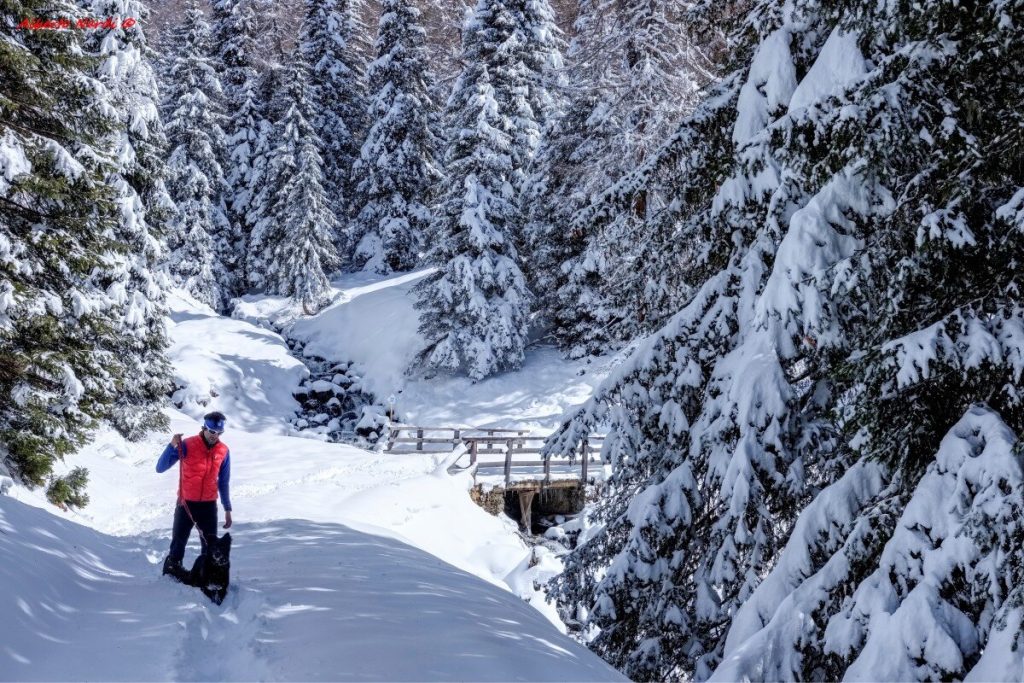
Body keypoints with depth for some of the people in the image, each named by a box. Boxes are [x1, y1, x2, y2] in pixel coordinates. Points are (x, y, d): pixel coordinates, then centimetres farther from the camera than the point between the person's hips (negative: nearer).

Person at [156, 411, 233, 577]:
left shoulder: (223, 451, 1)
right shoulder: (188, 445, -11)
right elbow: (160, 468, -13)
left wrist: (227, 509, 12)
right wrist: (172, 446, -28)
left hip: (208, 505, 3)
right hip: (186, 504, -3)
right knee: (178, 543, 1)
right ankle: (171, 573, 15)